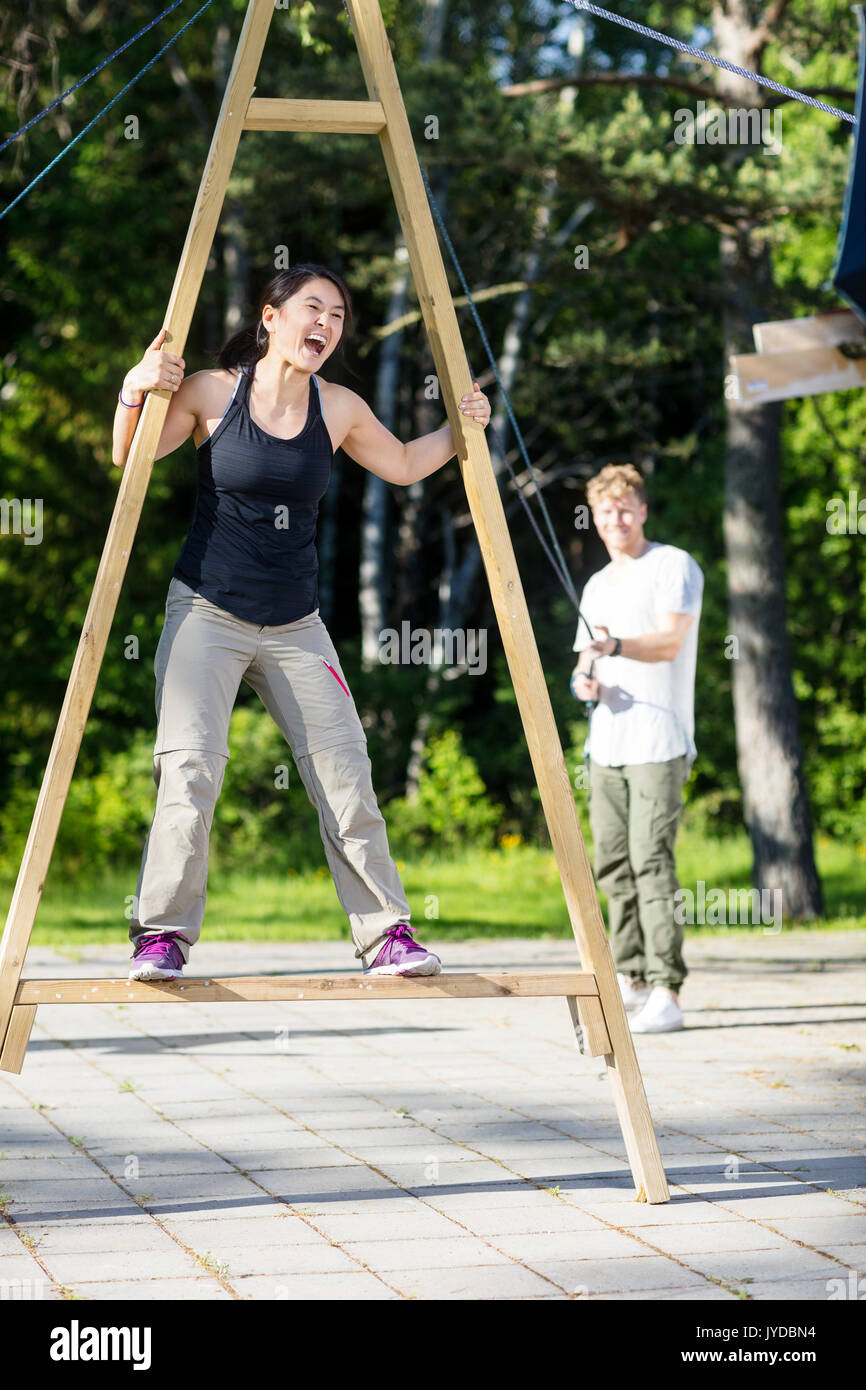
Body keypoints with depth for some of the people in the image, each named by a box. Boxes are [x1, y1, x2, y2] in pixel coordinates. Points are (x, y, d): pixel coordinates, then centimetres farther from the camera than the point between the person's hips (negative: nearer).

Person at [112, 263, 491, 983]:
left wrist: (460, 429, 4)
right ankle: (162, 935, -9)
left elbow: (403, 465, 20)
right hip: (208, 613, -3)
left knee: (345, 773, -4)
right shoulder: (212, 392, -6)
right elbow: (128, 459, 0)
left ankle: (386, 933, 5)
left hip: (296, 626, 3)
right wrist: (135, 393, -18)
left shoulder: (339, 409, 3)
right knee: (191, 768, -17)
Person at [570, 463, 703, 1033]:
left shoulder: (674, 566, -2)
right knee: (614, 865, 6)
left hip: (659, 743, -7)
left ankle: (666, 993, -17)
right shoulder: (597, 586, 21)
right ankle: (632, 979, 14)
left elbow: (670, 641, -15)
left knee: (652, 862, -14)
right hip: (607, 744, 7)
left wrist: (616, 646, -32)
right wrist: (585, 680, -1)